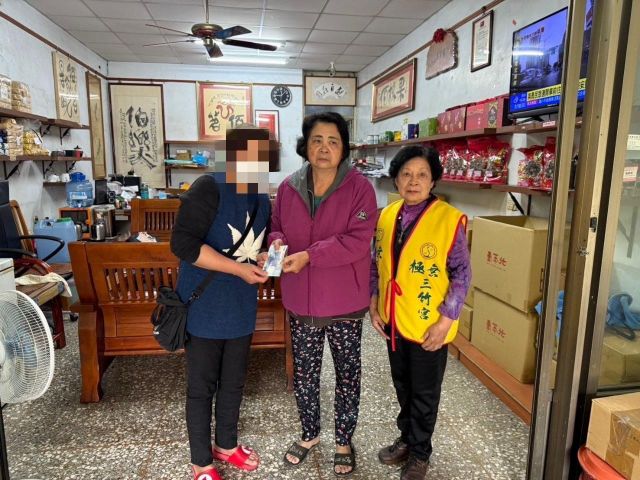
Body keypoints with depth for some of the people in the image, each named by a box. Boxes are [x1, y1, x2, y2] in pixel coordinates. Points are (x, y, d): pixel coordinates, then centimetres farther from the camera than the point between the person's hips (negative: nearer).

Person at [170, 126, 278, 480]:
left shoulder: (262, 200, 6)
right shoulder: (209, 189, -17)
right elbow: (183, 244, -25)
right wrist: (239, 269, -24)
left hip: (241, 308, 7)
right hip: (204, 308, -7)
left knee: (234, 382, 20)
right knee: (202, 387, 10)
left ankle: (226, 444, 43)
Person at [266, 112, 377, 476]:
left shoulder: (360, 188, -12)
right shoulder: (289, 188, 1)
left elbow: (358, 241, -19)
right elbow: (277, 226, 10)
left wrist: (309, 255, -26)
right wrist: (277, 243, -14)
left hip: (344, 303, -3)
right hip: (301, 302, 4)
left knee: (347, 374, 15)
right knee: (304, 374, 19)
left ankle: (345, 441, 39)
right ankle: (310, 434, 44)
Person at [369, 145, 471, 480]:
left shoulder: (450, 219, -16)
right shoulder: (387, 216, 0)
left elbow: (461, 274, -12)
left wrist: (446, 319, -15)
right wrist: (374, 304, 4)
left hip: (429, 325, -5)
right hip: (393, 320, 5)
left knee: (424, 393, 14)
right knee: (403, 386, 23)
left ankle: (419, 453, 37)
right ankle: (407, 438, 45)